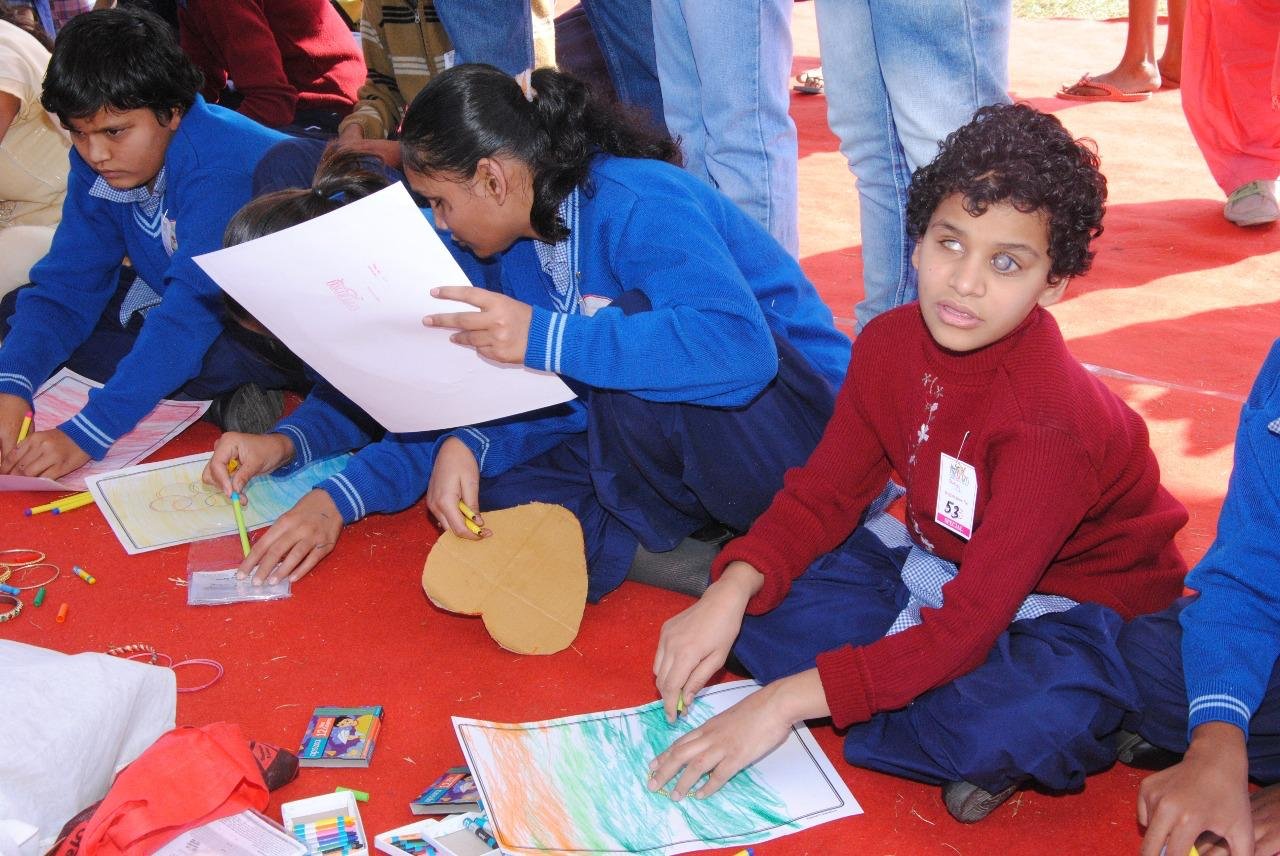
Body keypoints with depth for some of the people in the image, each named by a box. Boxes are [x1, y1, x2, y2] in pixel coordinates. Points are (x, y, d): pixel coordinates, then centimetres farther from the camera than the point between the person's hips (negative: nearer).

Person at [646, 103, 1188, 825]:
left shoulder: (1051, 416, -31)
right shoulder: (891, 344, -11)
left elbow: (968, 622, -33)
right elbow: (825, 493, -4)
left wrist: (790, 699, -38)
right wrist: (731, 591, -24)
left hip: (1064, 595, -7)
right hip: (935, 557, 7)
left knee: (1048, 715, -41)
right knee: (756, 598, -11)